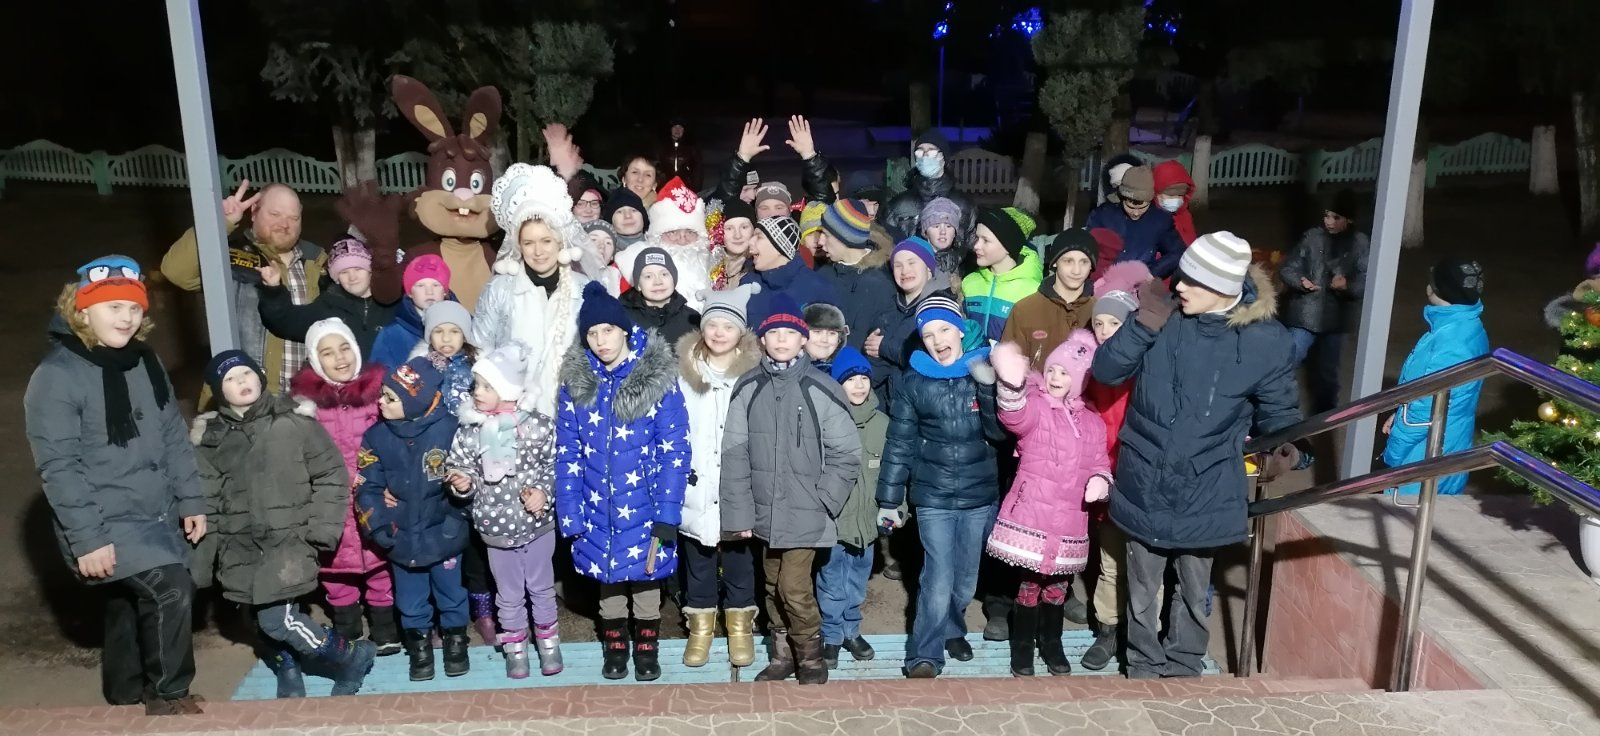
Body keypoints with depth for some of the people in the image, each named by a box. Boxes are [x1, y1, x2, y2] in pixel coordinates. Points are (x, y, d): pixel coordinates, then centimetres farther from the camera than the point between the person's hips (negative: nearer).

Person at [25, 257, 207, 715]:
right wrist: (86, 539, -19)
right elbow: (58, 467, -17)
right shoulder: (56, 375, -15)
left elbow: (173, 437, 12)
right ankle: (167, 696, -1)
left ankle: (125, 699, 36)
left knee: (131, 605, 18)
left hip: (157, 516, 7)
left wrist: (190, 501, 8)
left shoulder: (145, 362, 7)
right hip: (107, 523, -7)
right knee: (171, 588, -20)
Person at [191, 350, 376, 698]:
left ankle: (353, 656, 5)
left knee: (277, 618, -14)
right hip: (239, 545, 4)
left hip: (288, 538, -4)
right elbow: (204, 499, 7)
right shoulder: (208, 436, 6)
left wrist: (319, 532, -8)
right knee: (261, 621, 7)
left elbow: (332, 476, -2)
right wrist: (203, 555, 2)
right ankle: (289, 678, 31)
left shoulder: (292, 420, -3)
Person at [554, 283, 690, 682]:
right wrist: (570, 515, -4)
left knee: (646, 574, 10)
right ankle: (615, 646, 34)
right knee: (607, 576, 14)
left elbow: (674, 452, -11)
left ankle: (647, 648, 30)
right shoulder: (576, 382, -1)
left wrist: (667, 513, -15)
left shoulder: (658, 378, -10)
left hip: (645, 506, -2)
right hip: (598, 508, 3)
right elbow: (568, 454, 1)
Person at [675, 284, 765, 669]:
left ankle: (740, 627, 29)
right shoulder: (683, 373, 1)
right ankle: (700, 627, 29)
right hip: (695, 490, 1)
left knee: (740, 562, 12)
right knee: (697, 564, 13)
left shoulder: (754, 374, -4)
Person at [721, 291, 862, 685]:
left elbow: (846, 454, -5)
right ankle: (781, 657, 33)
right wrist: (740, 512, -3)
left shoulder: (821, 389, -8)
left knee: (795, 588, -7)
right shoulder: (748, 389, 0)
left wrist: (822, 501, -10)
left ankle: (811, 660, 15)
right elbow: (735, 454, 1)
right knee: (773, 588, 15)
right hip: (765, 514, 4)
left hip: (805, 516, -4)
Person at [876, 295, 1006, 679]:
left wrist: (989, 388, -22)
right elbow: (899, 444, 0)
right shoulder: (913, 381, -3)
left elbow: (1000, 432, -8)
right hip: (933, 498, -2)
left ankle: (952, 629, 40)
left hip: (980, 496, 2)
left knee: (966, 580, 15)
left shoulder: (983, 371, -2)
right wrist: (889, 500, 2)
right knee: (938, 582, -9)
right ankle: (924, 654, 5)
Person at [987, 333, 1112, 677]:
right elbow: (1014, 415, -31)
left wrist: (1101, 480, -8)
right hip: (1031, 514, -4)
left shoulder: (1092, 422, 10)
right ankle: (1022, 647, 20)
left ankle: (1051, 643, 36)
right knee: (1030, 583, 1)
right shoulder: (1034, 407, -6)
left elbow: (1100, 463, 18)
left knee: (1058, 585, 16)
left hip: (1069, 521, 4)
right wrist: (1012, 384, -54)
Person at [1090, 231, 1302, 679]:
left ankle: (1183, 669, 41)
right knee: (1143, 591, 17)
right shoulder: (1165, 318, -9)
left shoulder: (1266, 341, -12)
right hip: (1144, 487, 1)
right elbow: (1105, 372, -12)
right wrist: (1144, 326, -22)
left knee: (1194, 593, 19)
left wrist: (1280, 449, -10)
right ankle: (1144, 666, 38)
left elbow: (1278, 413, 3)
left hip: (1204, 495, -1)